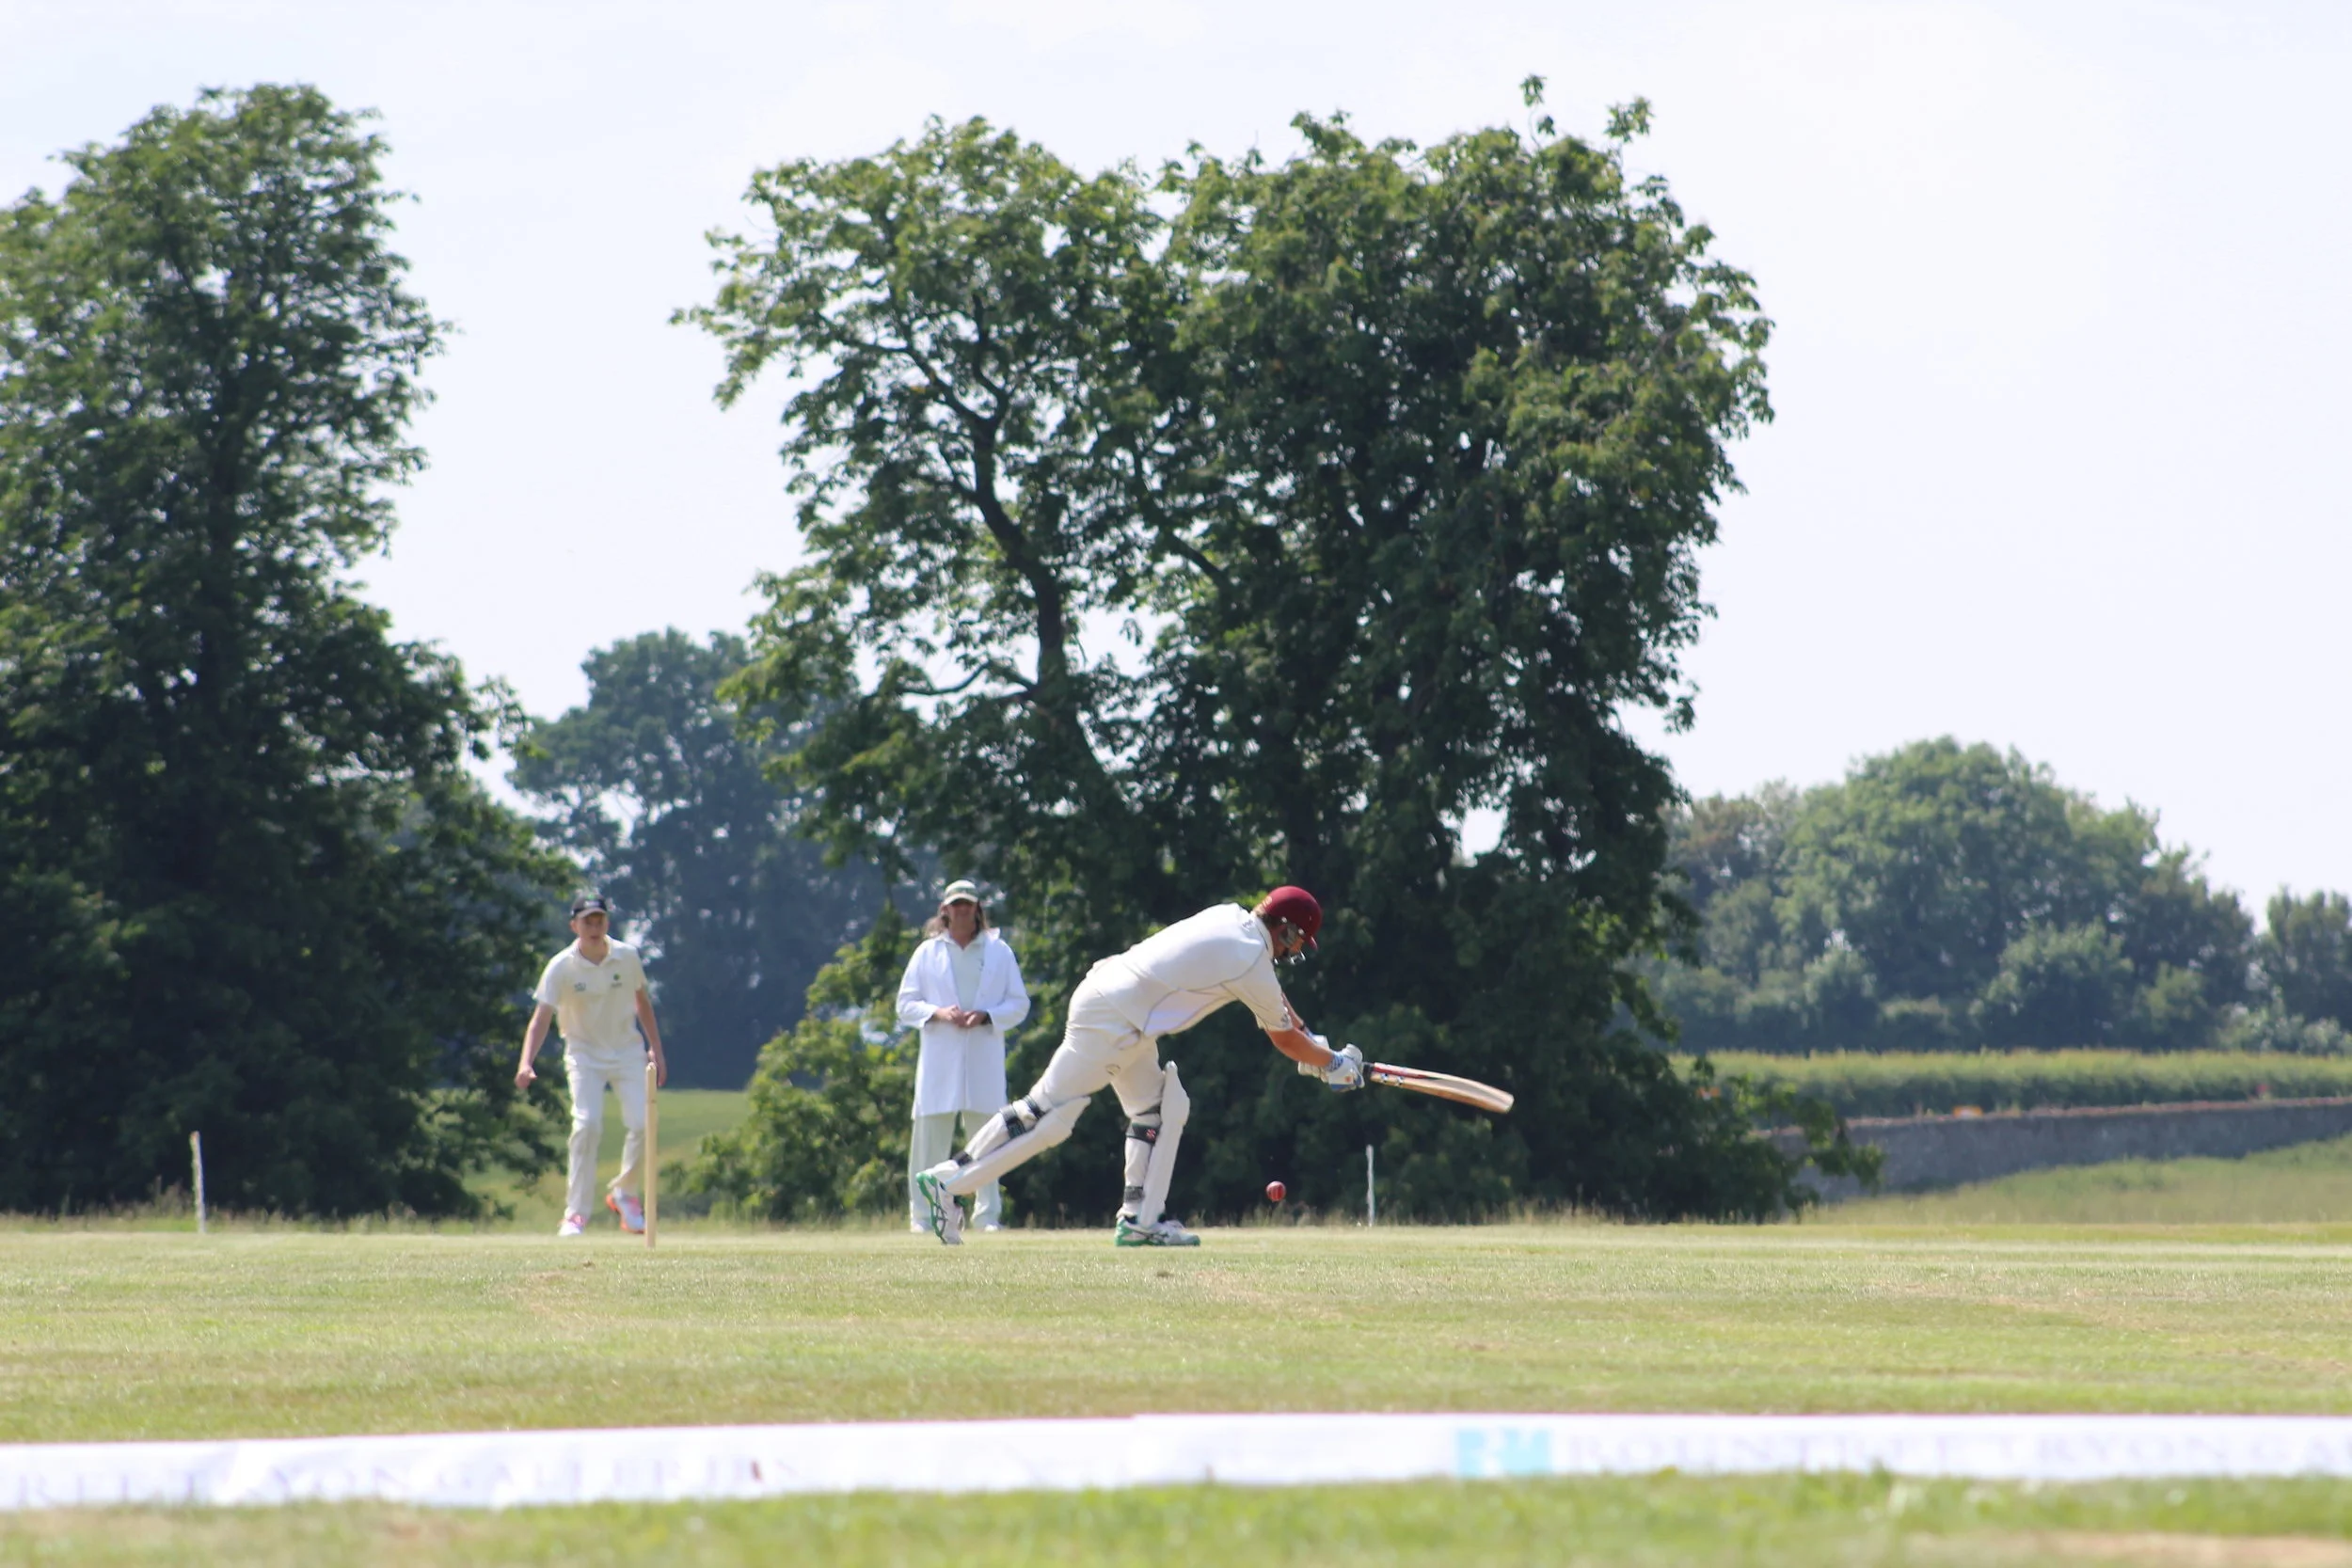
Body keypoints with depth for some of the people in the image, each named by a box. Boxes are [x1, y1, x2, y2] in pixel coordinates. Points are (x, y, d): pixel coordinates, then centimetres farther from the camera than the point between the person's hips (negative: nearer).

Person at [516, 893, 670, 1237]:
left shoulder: (627, 957, -6)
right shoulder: (561, 967, -15)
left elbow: (642, 1003, 9)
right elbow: (541, 1016, -22)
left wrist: (657, 1052, 10)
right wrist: (526, 1063, -36)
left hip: (627, 1050, 2)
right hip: (585, 1054, -2)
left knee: (642, 1123, -10)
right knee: (587, 1124, -19)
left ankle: (625, 1193, 16)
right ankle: (575, 1213, -12)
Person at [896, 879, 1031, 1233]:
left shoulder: (999, 952, 12)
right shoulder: (927, 953, 12)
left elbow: (1019, 1004, 8)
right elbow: (906, 1005, 8)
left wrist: (986, 1015, -10)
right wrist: (938, 1013, -11)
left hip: (984, 1059, 0)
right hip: (939, 1060, 0)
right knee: (930, 1137, -4)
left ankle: (988, 1215, 3)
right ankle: (922, 1214, 0)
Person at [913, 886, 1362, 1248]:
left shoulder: (1229, 918, 12)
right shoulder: (1251, 962, -12)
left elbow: (1270, 992, 29)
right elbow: (1284, 1039, 1)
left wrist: (1310, 1040, 30)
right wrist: (1333, 1064, 16)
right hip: (1112, 1017, -10)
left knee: (1163, 1107, 13)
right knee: (1051, 1111, -10)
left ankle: (1140, 1219, 9)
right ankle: (949, 1180, -10)